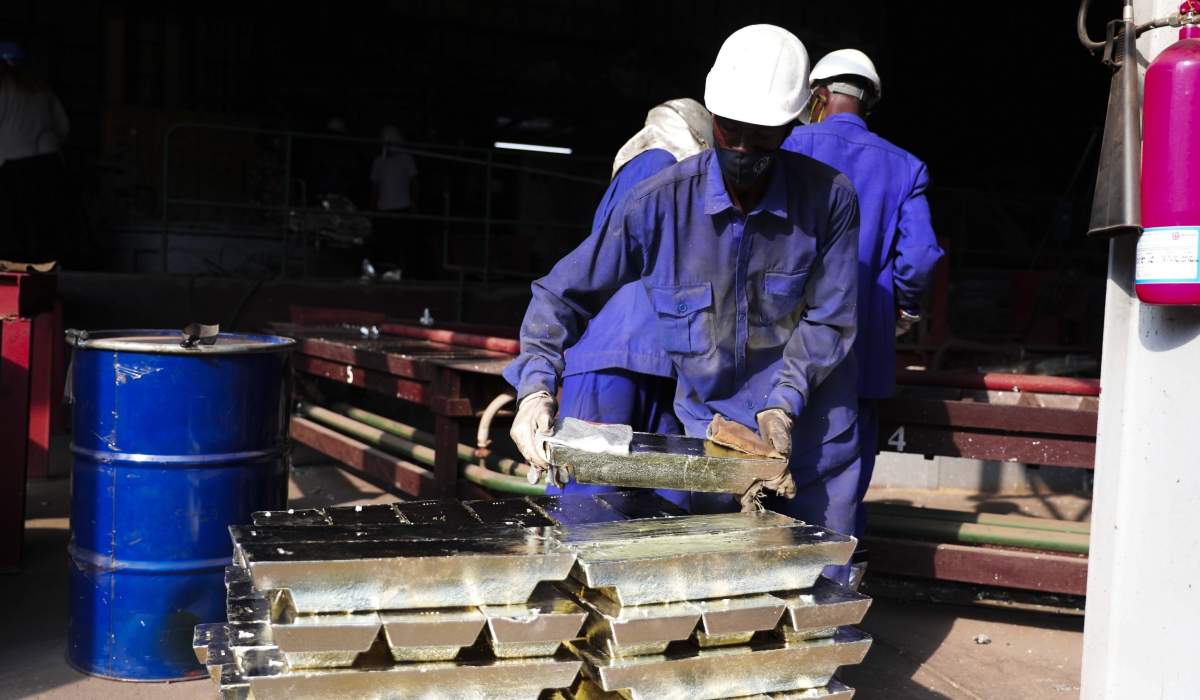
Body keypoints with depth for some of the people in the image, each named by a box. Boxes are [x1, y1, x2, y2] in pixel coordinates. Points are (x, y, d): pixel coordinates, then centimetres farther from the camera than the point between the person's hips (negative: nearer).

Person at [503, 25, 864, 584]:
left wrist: (784, 405, -19)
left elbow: (828, 320, -6)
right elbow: (562, 294, -8)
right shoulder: (661, 202, -14)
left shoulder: (830, 197, -13)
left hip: (812, 431, 1)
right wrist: (535, 388, -21)